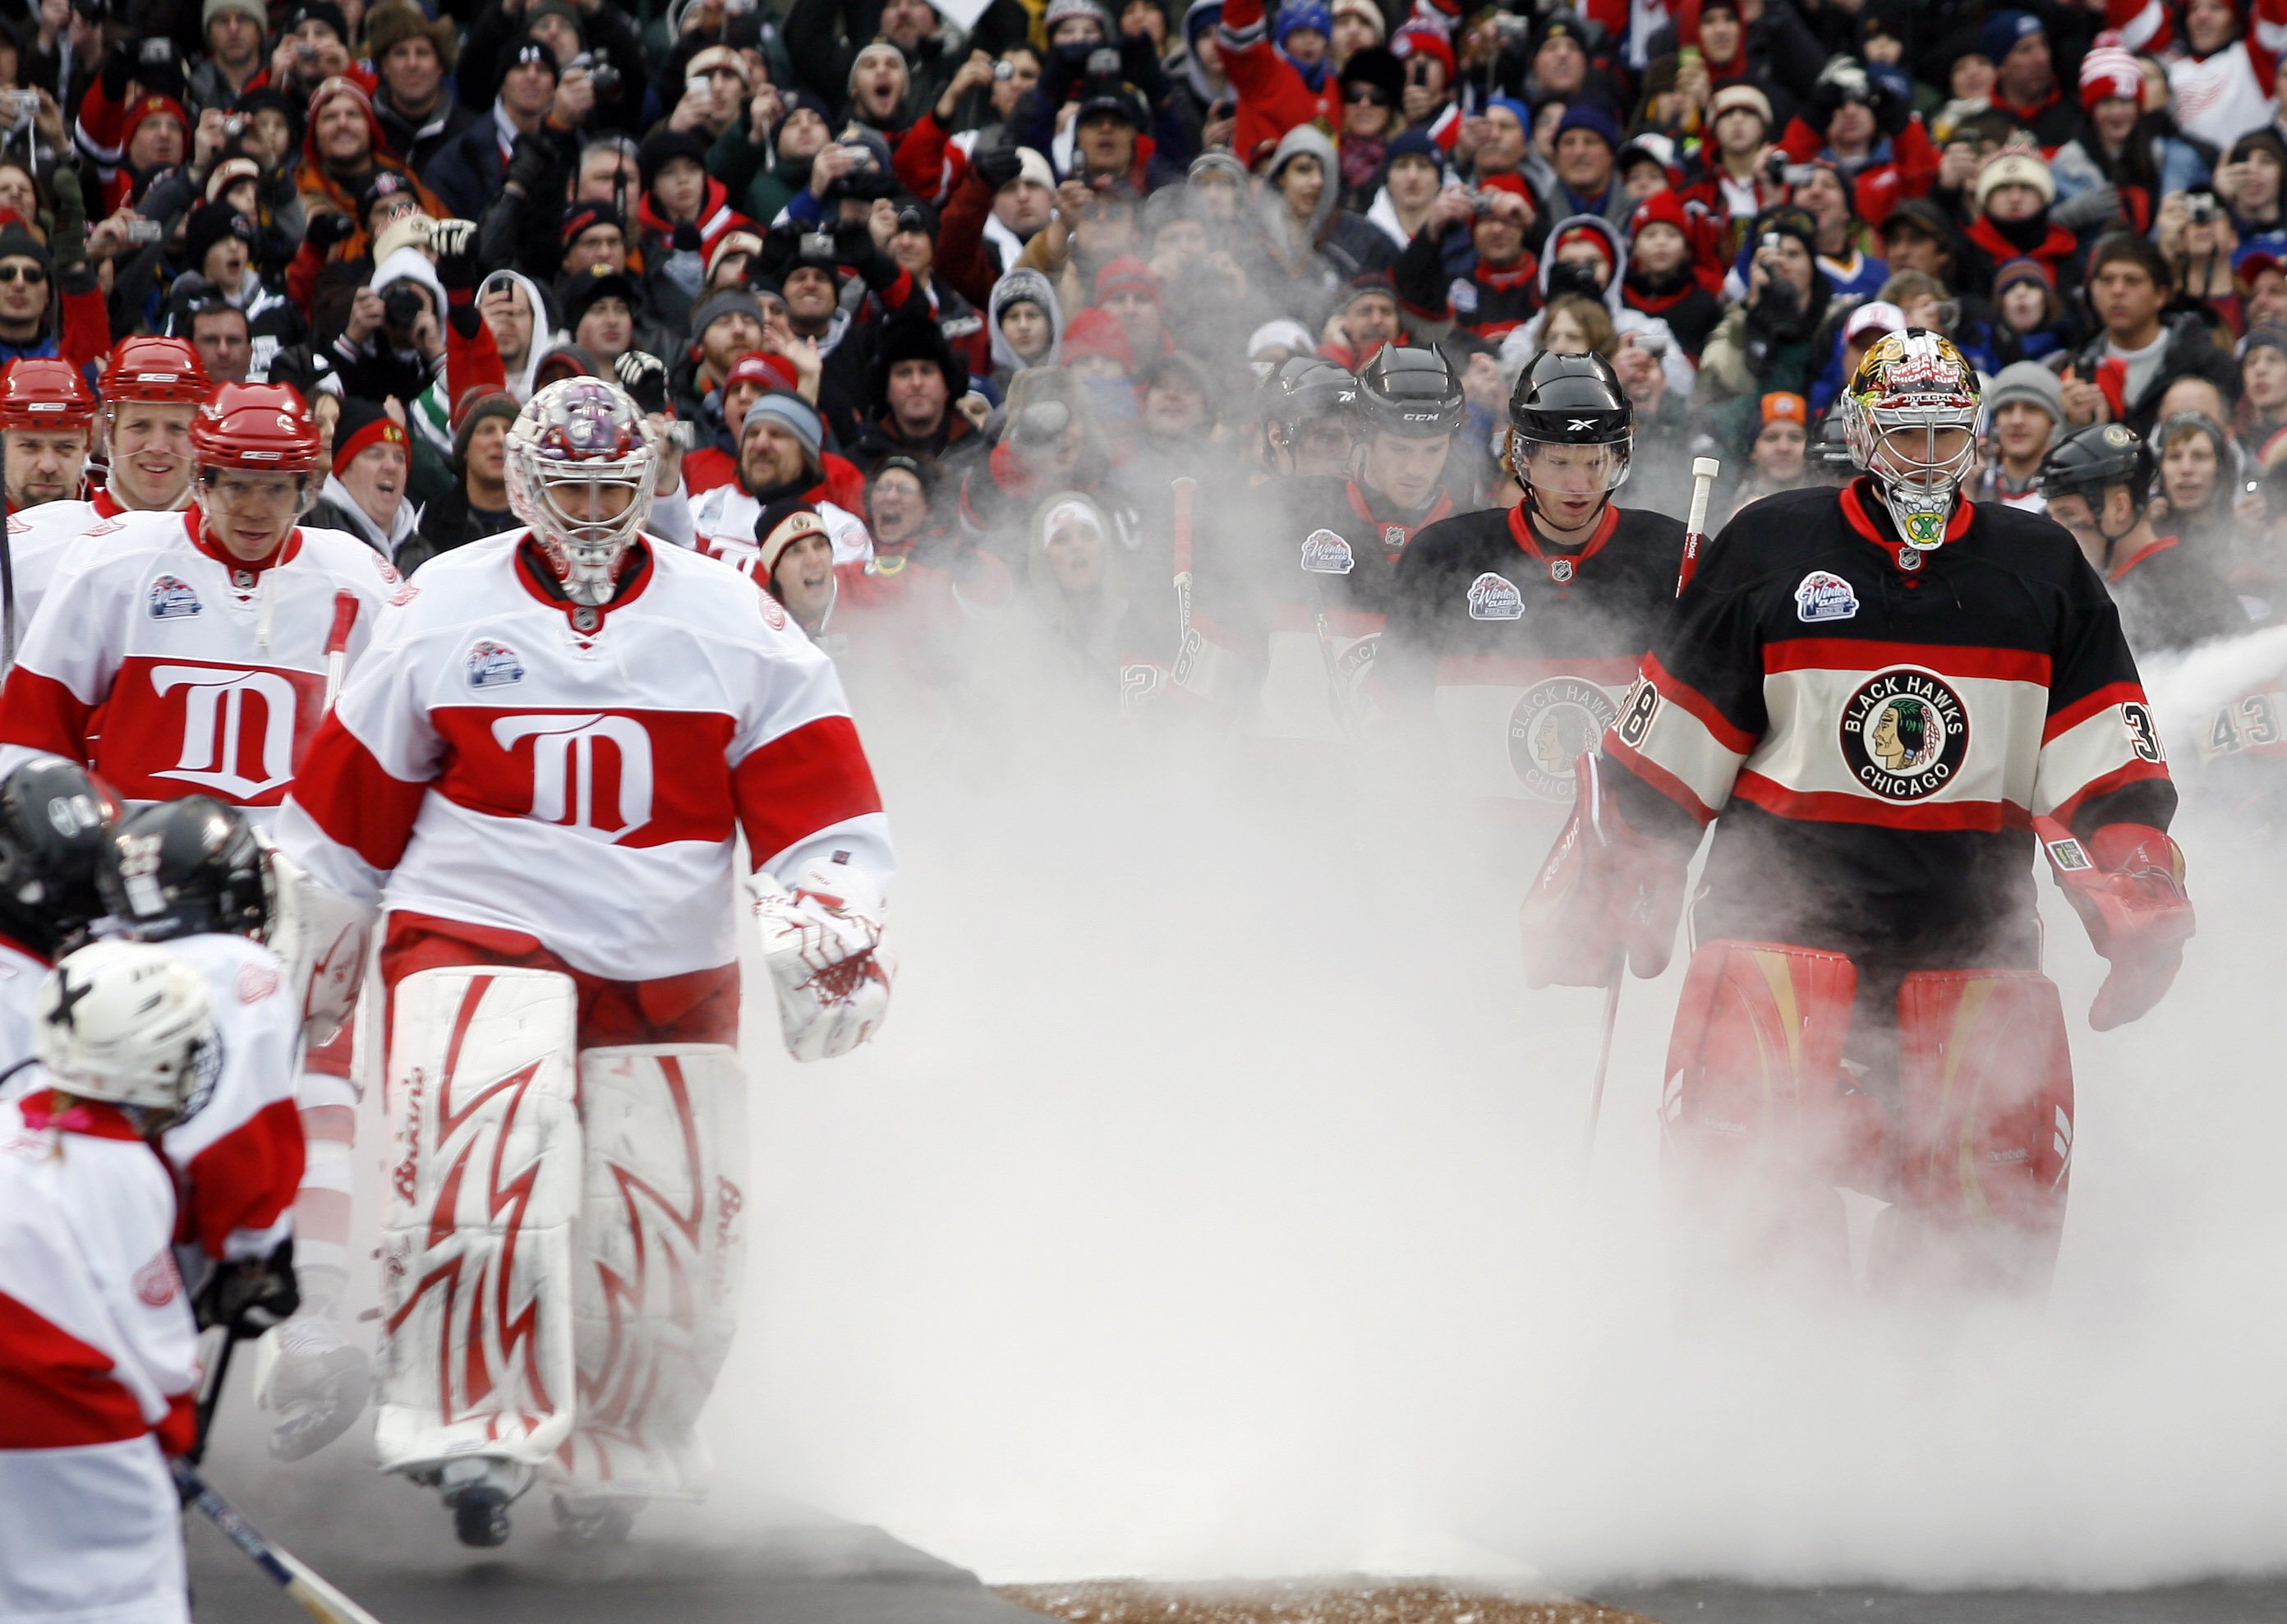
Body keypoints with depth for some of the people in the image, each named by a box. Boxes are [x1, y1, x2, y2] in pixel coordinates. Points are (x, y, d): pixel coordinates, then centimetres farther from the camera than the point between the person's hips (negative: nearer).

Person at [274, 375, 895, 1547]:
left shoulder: (733, 625, 2)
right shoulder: (446, 613, 0)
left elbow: (820, 807, 2)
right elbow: (347, 809, 9)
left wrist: (828, 941, -15)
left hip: (669, 965, 2)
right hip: (478, 927, -2)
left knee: (674, 1250, 2)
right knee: (487, 1140, -31)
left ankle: (610, 1465, 28)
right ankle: (479, 1429, -27)